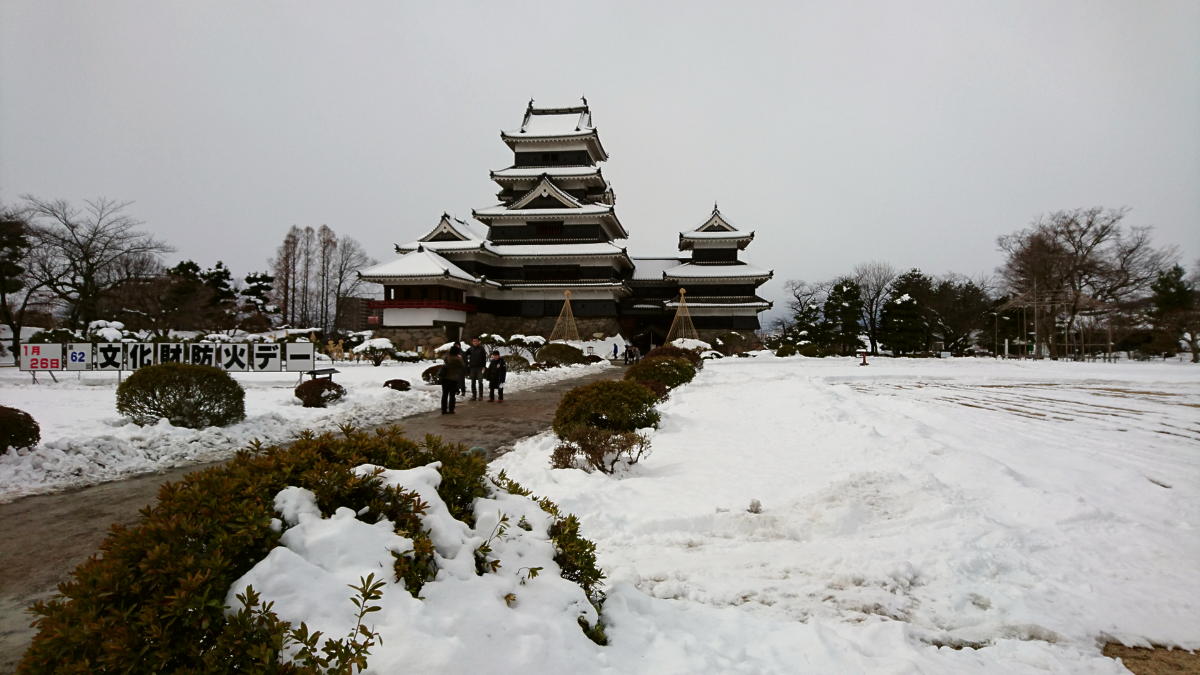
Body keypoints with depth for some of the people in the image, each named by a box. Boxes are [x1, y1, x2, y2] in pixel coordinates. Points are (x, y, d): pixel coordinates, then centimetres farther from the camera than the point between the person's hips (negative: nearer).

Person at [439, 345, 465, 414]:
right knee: (452, 395, 4)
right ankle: (451, 410, 3)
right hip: (453, 379, -4)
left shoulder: (446, 357, 0)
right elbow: (463, 367, -2)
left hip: (445, 378, 4)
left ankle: (444, 410, 11)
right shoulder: (458, 359, -13)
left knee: (444, 394, 10)